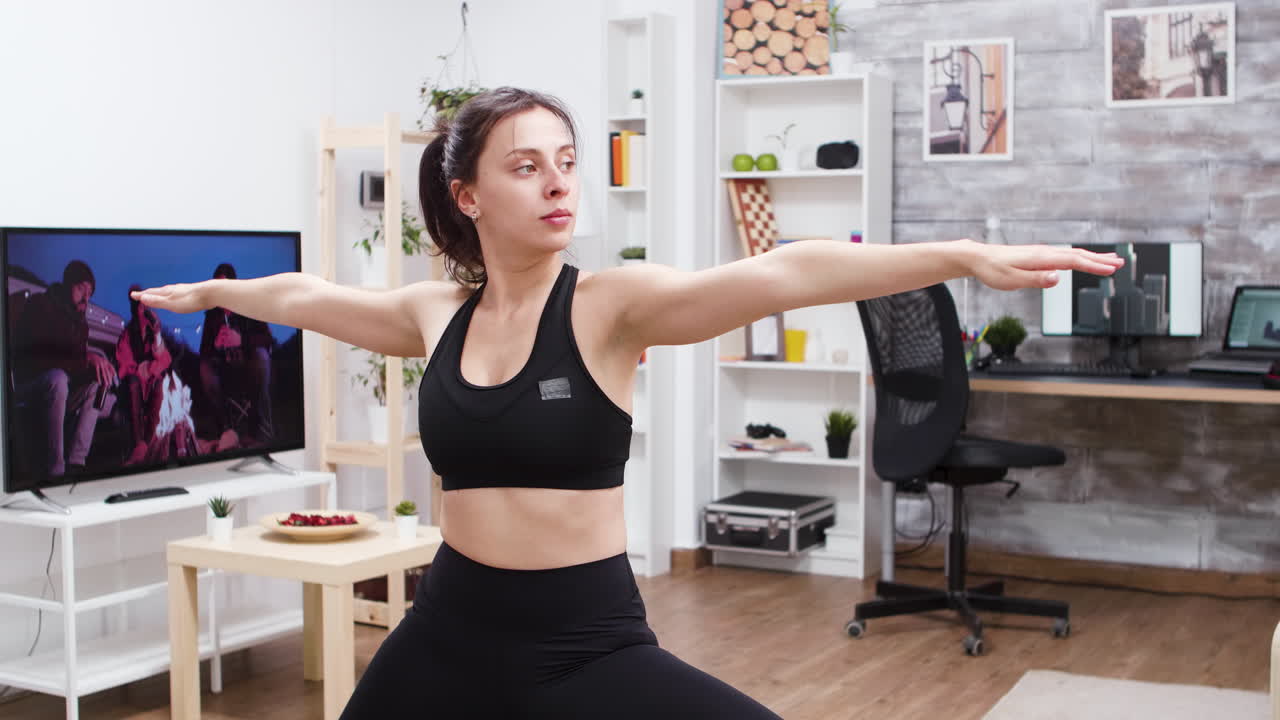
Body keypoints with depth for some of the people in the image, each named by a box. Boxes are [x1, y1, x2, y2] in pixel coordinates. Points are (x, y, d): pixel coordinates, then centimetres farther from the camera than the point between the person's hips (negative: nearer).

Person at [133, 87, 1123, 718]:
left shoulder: (612, 306, -10)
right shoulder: (434, 315, 3)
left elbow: (779, 277, -25)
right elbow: (302, 295, 21)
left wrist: (959, 257, -35)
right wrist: (208, 293, 39)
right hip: (451, 634, 4)